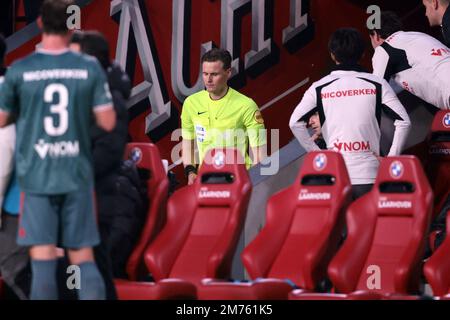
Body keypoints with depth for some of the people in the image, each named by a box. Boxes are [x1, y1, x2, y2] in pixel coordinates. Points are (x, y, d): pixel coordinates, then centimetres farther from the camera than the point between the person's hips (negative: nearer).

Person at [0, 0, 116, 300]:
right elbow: (108, 122, -2)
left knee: (43, 260, -1)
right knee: (83, 257, 9)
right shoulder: (90, 68, -3)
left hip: (36, 177, -1)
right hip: (77, 175, 1)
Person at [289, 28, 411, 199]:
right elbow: (403, 121, -2)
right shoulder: (377, 84, 4)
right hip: (368, 173, 0)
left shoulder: (320, 87, 4)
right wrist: (391, 159, 4)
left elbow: (295, 122, -3)